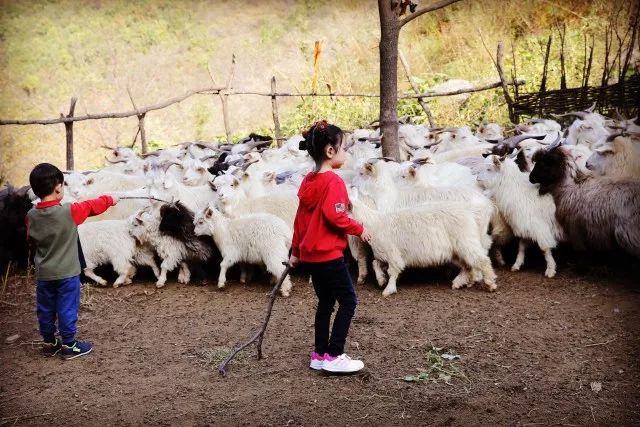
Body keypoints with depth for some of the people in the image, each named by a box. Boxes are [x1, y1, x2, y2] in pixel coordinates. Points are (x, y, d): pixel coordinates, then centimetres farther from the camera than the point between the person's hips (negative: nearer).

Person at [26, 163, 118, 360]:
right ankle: (69, 346, 15)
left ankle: (49, 343, 28)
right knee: (67, 309, 6)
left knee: (45, 310, 15)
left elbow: (31, 240, 10)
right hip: (67, 273, -4)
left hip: (43, 274, 5)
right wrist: (110, 199, 13)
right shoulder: (69, 211, -20)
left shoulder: (31, 215, -5)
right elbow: (93, 206, -4)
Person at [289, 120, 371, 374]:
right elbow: (335, 216, -25)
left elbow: (300, 218, 14)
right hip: (329, 255, -9)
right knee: (348, 301, 1)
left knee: (325, 302, 17)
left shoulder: (308, 181, 10)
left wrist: (295, 251, 20)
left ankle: (320, 354, 22)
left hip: (310, 254, 9)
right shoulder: (333, 181, -16)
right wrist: (358, 229, -9)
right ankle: (334, 356, 1)